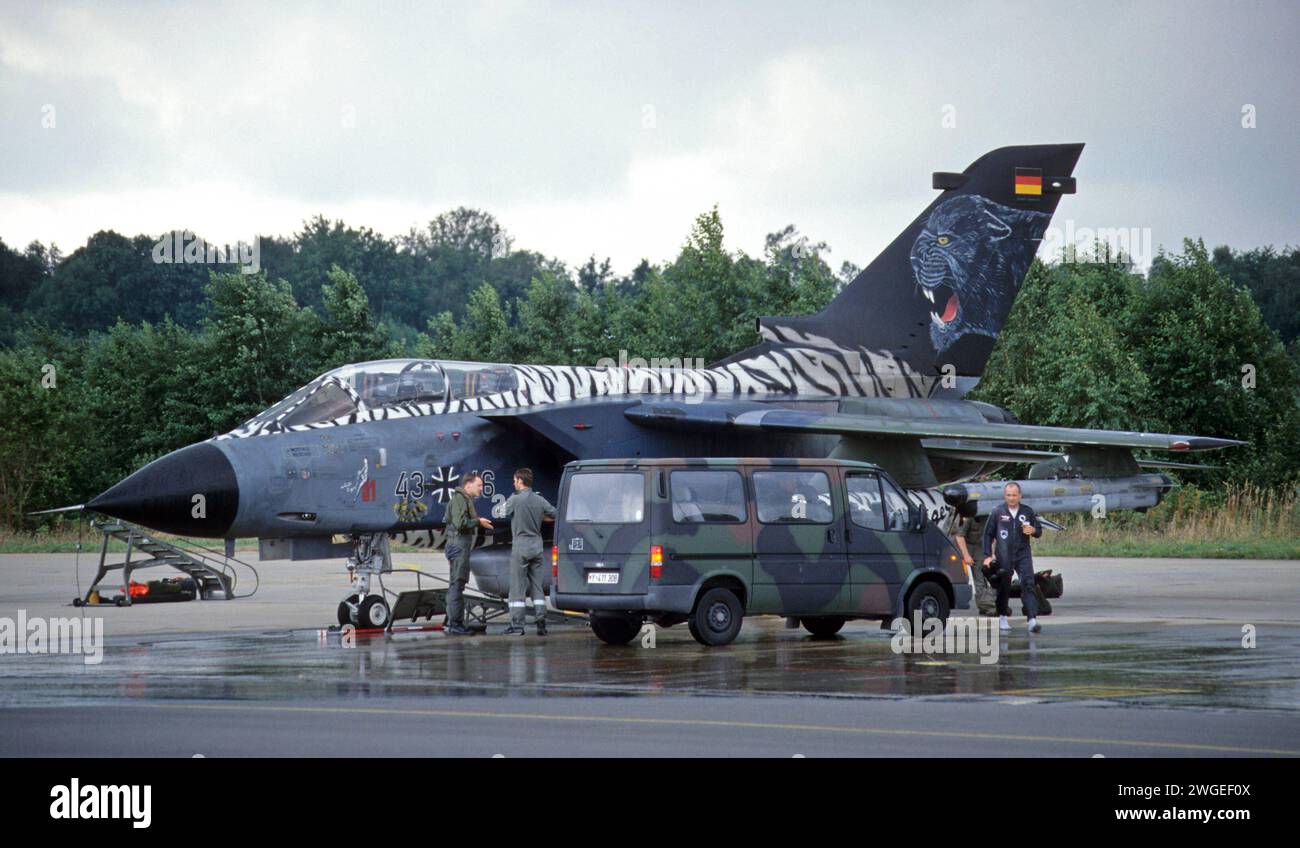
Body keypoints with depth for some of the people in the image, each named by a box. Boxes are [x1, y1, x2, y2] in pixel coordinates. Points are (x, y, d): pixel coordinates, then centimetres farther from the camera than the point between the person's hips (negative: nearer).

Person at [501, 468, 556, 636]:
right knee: (536, 586, 11)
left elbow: (503, 513, 3)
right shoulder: (540, 500, 3)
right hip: (537, 546, 5)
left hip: (520, 545, -5)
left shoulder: (515, 499, -12)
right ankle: (541, 620, 4)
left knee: (518, 587, -1)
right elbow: (554, 516, 10)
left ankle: (517, 625, -1)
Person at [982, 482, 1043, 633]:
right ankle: (1002, 617, 27)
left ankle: (1032, 620, -18)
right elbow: (988, 534, 6)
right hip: (1004, 556, -1)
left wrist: (1033, 530, -8)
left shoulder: (1027, 512, 7)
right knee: (1003, 587, 8)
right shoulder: (997, 512, 1)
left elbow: (1039, 531, 17)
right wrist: (988, 555, 0)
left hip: (1023, 554, 1)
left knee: (1028, 584, -12)